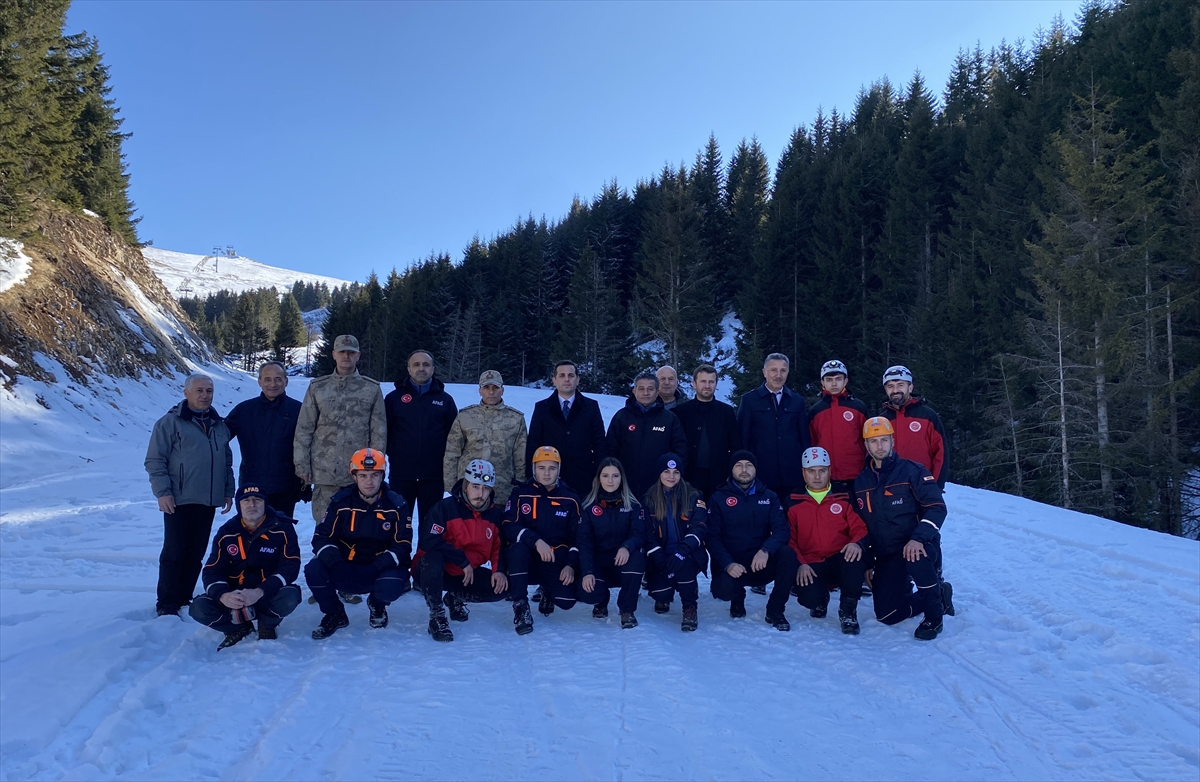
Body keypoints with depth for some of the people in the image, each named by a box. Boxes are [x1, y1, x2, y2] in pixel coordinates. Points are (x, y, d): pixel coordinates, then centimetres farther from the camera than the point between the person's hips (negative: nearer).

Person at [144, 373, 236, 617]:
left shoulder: (219, 425, 14)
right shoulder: (170, 422, -4)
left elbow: (227, 462, 19)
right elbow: (155, 461, -7)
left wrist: (228, 491, 12)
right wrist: (162, 492, -14)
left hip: (208, 502, 5)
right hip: (179, 501, -5)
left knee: (196, 555, 9)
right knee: (174, 553, -1)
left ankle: (184, 598, 19)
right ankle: (167, 604, 7)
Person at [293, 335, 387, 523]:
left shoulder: (372, 389, 5)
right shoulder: (317, 387, 8)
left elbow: (379, 432, 5)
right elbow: (304, 429, 8)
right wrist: (302, 464, 2)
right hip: (324, 472, 1)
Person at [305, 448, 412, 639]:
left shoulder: (396, 505, -5)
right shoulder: (341, 502, -2)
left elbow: (403, 545, -7)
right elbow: (322, 537, -3)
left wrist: (380, 566, -25)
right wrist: (335, 563, -24)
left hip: (382, 570, -1)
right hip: (345, 570, 1)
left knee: (391, 586, -35)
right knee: (314, 569, -27)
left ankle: (377, 604, 8)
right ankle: (335, 615, 3)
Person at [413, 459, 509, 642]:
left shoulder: (495, 514, -1)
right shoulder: (445, 507, -18)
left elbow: (498, 547, 7)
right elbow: (428, 541, -28)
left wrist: (498, 570, -13)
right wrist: (463, 560, -26)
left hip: (467, 573, 5)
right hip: (434, 570, -5)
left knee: (501, 587, -13)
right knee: (433, 557, -38)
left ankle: (456, 597, 13)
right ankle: (436, 617, -22)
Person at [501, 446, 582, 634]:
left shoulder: (570, 498, 2)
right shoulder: (520, 493, -3)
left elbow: (577, 536, 4)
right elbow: (508, 527, -14)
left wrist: (571, 565, -10)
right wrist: (536, 541, -28)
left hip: (557, 562, 2)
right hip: (527, 559, -1)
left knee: (567, 601, -21)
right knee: (518, 547, -35)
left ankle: (548, 592, 20)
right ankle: (520, 606, -19)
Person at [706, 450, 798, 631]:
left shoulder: (769, 497, 9)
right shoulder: (718, 498, 3)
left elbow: (782, 530, -5)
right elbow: (712, 537, -4)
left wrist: (766, 550, -26)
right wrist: (728, 564, -22)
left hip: (762, 563, 2)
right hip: (731, 566, -1)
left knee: (788, 554, -28)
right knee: (723, 588, -33)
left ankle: (775, 612, -8)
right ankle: (738, 598, 8)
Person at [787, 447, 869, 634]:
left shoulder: (844, 497, 6)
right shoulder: (793, 502, 6)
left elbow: (860, 527, 0)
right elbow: (788, 538, 3)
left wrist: (857, 543, -24)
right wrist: (800, 563, -12)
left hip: (841, 562, 0)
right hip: (811, 567, 0)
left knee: (855, 554, -34)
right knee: (808, 597, -29)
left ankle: (848, 610, -12)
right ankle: (819, 600, 15)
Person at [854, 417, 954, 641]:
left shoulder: (911, 471, -8)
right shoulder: (861, 481, 8)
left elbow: (937, 507, -15)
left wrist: (918, 538, -30)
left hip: (919, 547, -5)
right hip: (886, 557, 5)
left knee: (916, 559, -41)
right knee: (886, 615, -5)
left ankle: (934, 617, -14)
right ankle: (939, 594, 22)